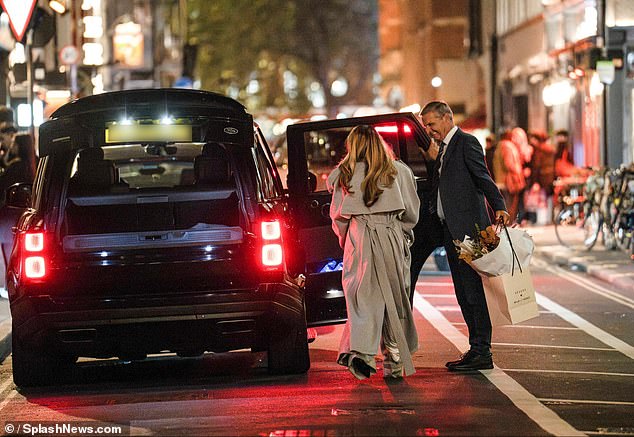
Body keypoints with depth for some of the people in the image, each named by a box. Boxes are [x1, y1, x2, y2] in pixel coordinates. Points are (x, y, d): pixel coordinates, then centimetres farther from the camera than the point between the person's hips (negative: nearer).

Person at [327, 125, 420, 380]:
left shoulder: (344, 175, 4)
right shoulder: (398, 171, 6)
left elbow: (337, 215, 7)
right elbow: (411, 212, 9)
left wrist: (346, 241, 21)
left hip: (359, 239, -1)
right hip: (393, 240, 1)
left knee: (364, 299, -4)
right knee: (394, 300, 10)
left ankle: (362, 351, -25)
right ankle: (395, 362, 13)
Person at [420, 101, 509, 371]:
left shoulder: (466, 143, -8)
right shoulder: (444, 148, 21)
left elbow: (483, 178, -17)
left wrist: (499, 207, -28)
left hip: (468, 227, -10)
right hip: (451, 230, 10)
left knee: (473, 289, -9)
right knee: (463, 293, 10)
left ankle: (481, 353, -8)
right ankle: (476, 348, 14)